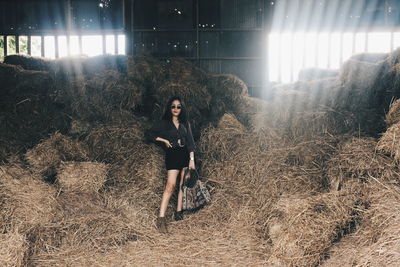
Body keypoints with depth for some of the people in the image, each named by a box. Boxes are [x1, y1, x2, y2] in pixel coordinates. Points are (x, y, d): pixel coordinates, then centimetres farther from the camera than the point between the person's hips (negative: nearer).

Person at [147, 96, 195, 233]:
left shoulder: (185, 123, 11)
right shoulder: (164, 123, 4)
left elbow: (190, 141, 7)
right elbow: (151, 134, 7)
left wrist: (192, 159, -1)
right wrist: (164, 140, -2)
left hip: (186, 155, 4)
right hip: (172, 155, -4)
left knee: (183, 184, 3)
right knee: (171, 185, -15)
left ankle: (178, 212, 12)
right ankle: (161, 218, -18)